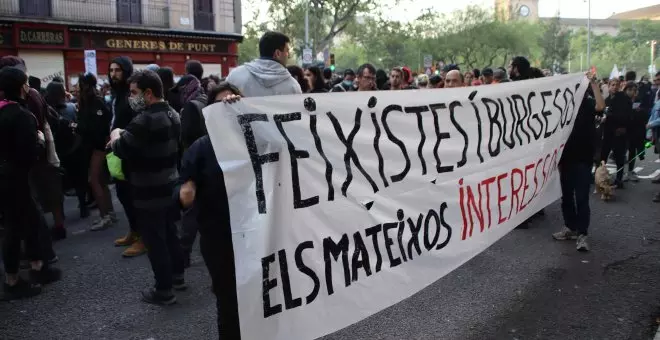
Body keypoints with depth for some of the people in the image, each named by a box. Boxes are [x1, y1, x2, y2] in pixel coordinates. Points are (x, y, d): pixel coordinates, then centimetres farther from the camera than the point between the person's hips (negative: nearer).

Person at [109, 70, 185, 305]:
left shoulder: (146, 120, -23)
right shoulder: (172, 114, 8)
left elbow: (120, 149, -23)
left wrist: (115, 135, -2)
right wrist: (125, 135, 7)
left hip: (149, 191, -9)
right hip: (169, 185, 9)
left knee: (155, 240, 1)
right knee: (170, 232, 20)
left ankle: (164, 290, 10)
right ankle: (177, 275, 33)